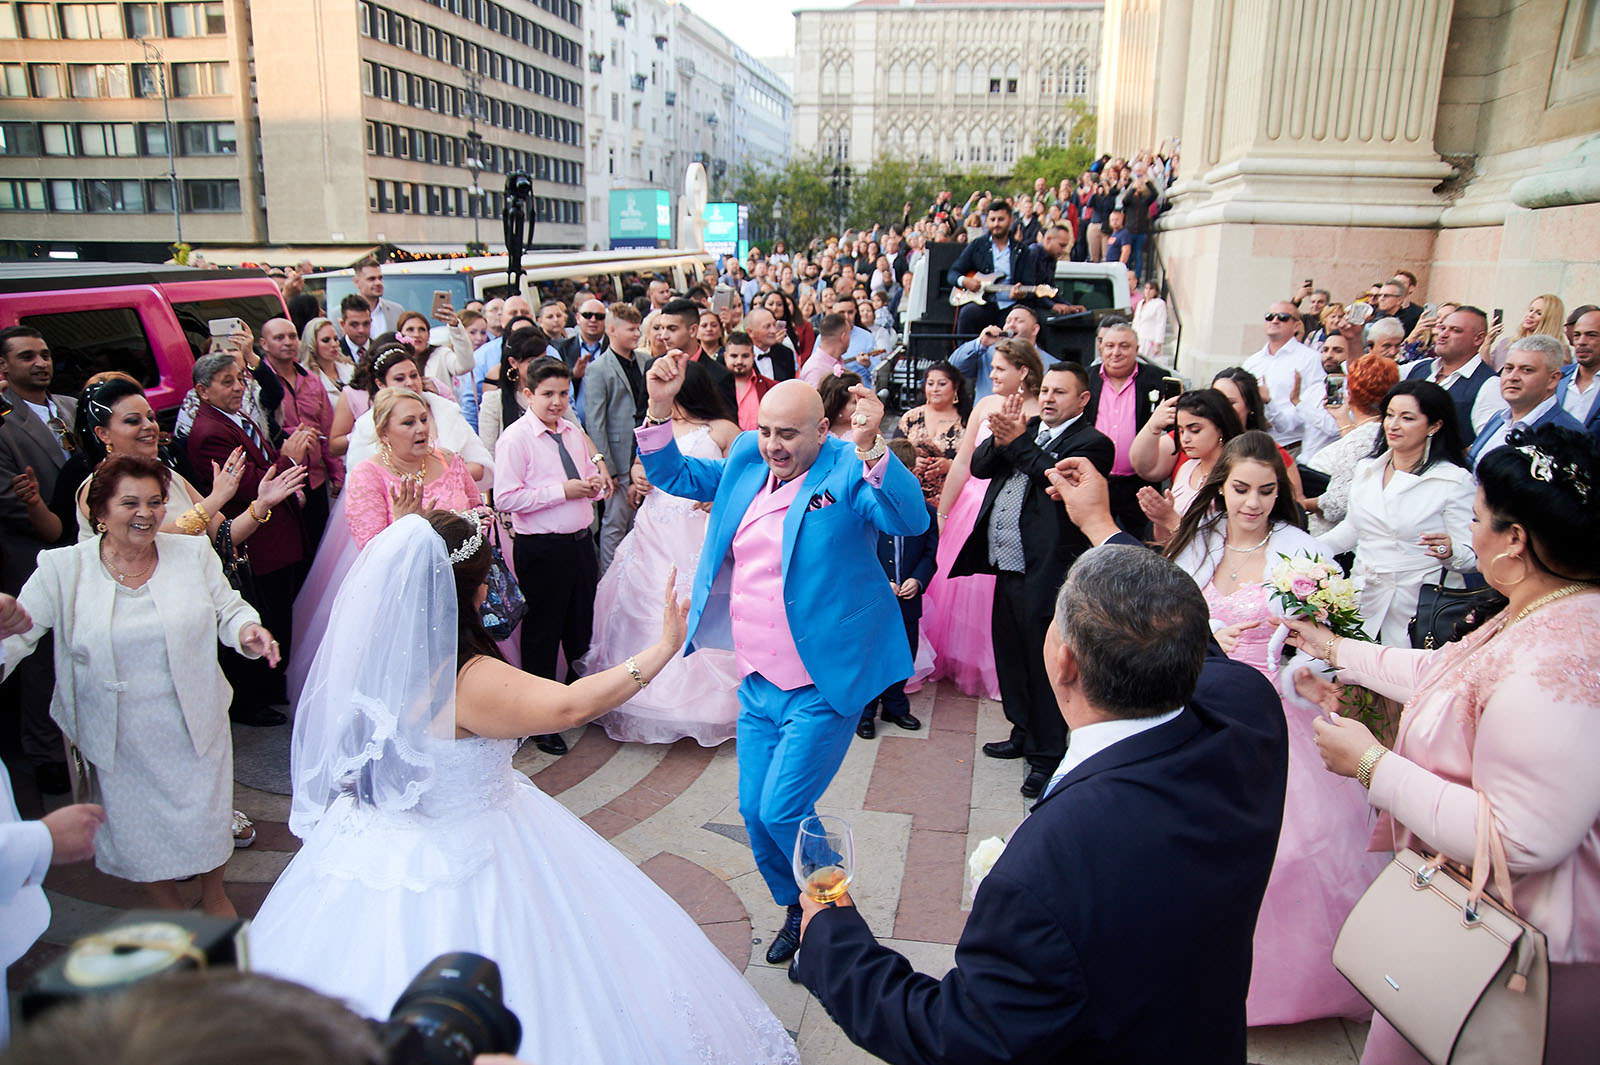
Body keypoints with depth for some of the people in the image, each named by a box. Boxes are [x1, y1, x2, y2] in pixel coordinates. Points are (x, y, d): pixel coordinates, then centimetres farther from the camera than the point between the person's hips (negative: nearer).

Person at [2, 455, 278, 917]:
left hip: (195, 724, 0)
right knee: (138, 825, 15)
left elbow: (227, 608, 1)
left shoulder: (193, 553, -4)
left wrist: (247, 630, -20)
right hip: (121, 737, 0)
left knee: (205, 815, 14)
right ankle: (168, 907, 43)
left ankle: (214, 894, 44)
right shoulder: (63, 569, -7)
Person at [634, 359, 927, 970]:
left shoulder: (849, 473, -13)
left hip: (822, 687, -6)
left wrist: (869, 446, -43)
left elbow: (912, 520, -29)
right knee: (754, 812, 14)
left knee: (782, 812, -6)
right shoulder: (745, 461, 5)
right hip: (757, 683, 7)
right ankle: (796, 910, 40)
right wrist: (659, 407, -1)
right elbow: (671, 475, 14)